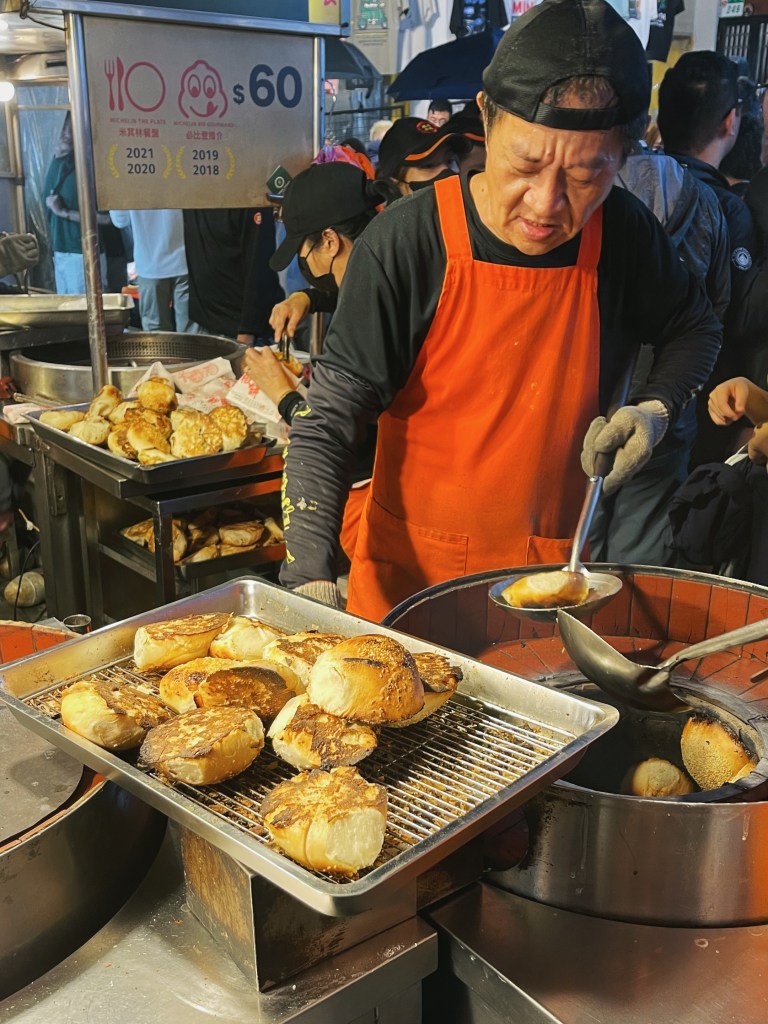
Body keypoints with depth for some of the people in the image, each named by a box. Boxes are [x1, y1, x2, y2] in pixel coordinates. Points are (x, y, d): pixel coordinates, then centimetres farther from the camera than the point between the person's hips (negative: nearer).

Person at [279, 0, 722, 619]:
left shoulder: (625, 236, -10)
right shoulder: (405, 246, -20)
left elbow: (695, 328, 11)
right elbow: (325, 430, -20)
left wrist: (656, 409, -8)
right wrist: (313, 585, -32)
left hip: (555, 568, 3)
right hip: (410, 573, -2)